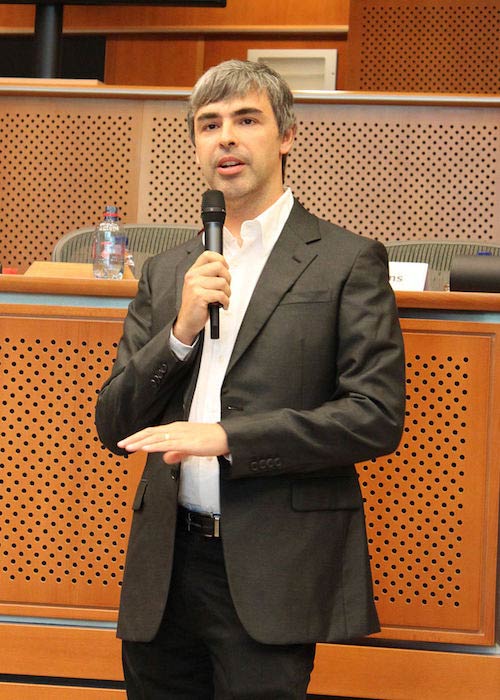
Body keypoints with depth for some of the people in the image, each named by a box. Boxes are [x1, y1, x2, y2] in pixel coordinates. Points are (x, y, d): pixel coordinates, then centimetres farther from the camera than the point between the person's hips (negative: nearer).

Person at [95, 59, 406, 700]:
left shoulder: (349, 262, -1)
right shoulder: (166, 271, 13)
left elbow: (377, 417, -9)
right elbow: (115, 427, 9)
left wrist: (225, 438, -16)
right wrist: (182, 331, -7)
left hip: (272, 574, -4)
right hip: (164, 571, 5)